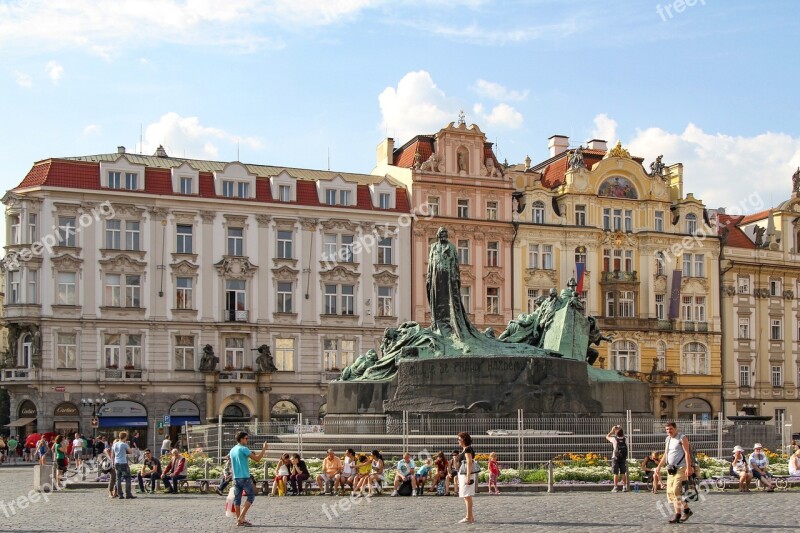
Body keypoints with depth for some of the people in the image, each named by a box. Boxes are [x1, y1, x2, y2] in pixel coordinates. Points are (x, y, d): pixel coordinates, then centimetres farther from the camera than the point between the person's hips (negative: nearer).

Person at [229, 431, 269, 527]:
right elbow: (257, 459, -16)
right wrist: (264, 449, -7)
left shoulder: (232, 450, 13)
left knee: (237, 498, 6)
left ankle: (239, 519, 5)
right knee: (251, 496, 2)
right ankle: (242, 517, -6)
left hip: (236, 478, 8)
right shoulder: (243, 449, -12)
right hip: (245, 478, -8)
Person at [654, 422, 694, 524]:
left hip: (681, 468, -8)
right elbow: (665, 455, 23)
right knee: (670, 492, 3)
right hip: (671, 469, 8)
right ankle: (677, 515, 7)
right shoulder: (667, 440, 16)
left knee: (676, 491, -17)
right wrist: (659, 467, 19)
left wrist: (688, 467, -22)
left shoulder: (682, 438, -5)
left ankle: (687, 510, -1)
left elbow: (687, 453, -13)